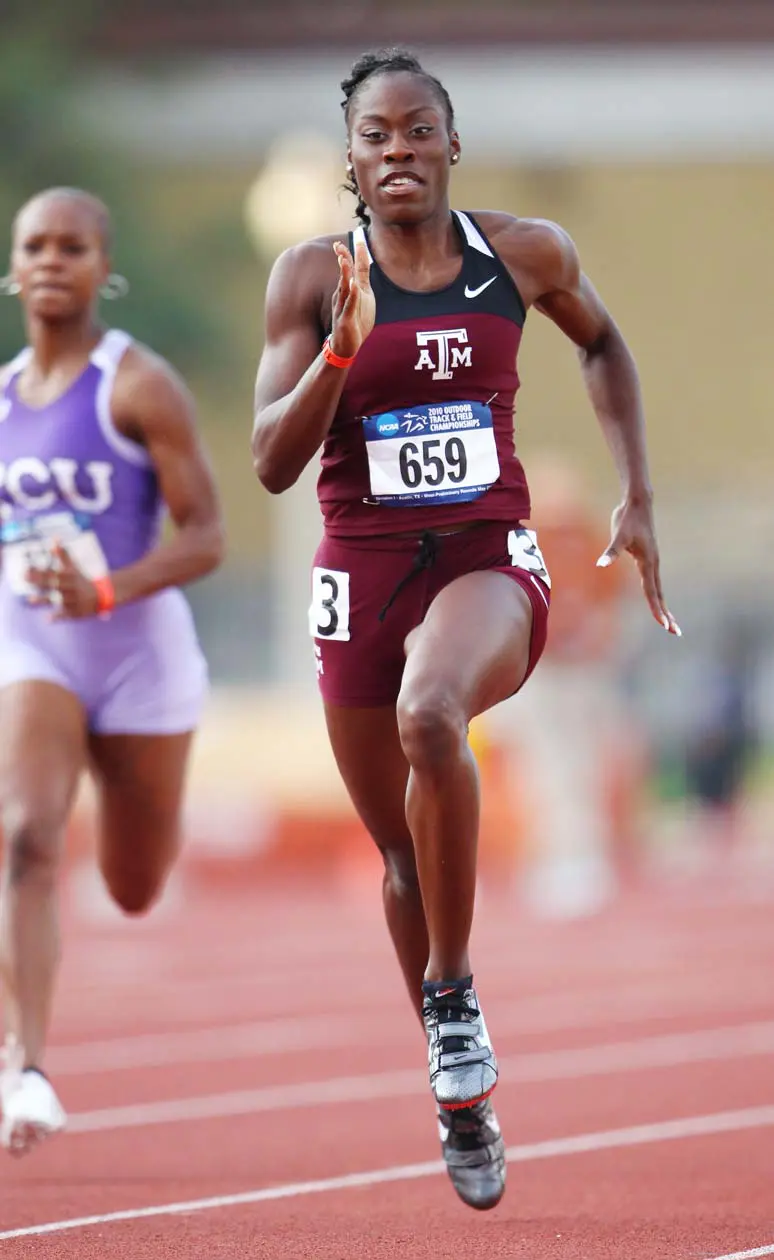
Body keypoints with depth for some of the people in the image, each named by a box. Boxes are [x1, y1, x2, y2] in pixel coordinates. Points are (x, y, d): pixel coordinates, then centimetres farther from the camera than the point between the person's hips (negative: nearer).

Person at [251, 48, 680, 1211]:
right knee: (405, 860, 11)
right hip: (363, 572, 2)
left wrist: (637, 495, 13)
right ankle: (464, 1103, 30)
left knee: (430, 714, -36)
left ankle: (454, 987, -18)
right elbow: (273, 464, -7)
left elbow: (602, 342, 21)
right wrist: (343, 347, -21)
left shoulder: (526, 255, -1)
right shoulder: (314, 276, -3)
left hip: (491, 560, -2)